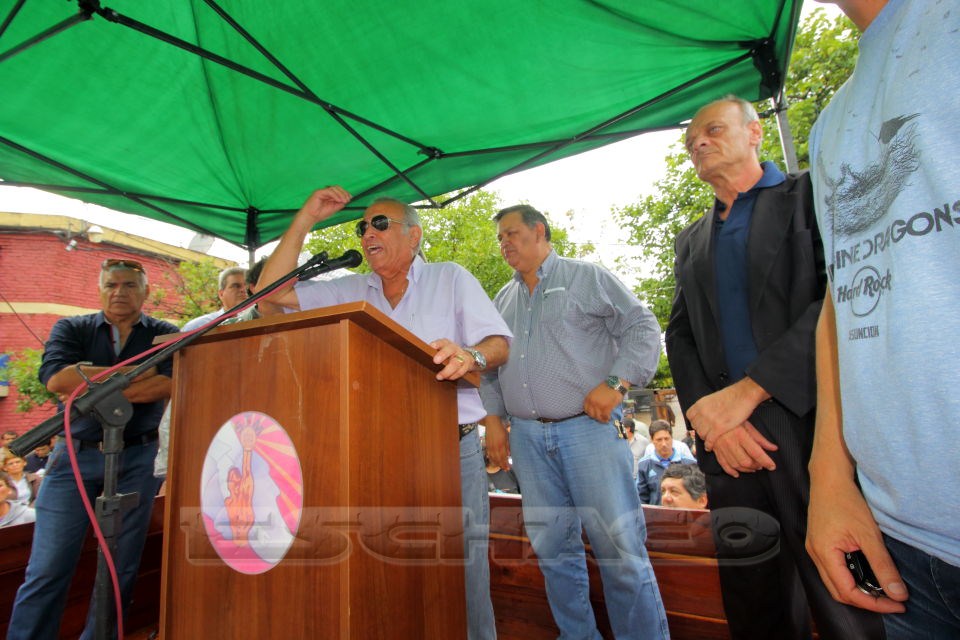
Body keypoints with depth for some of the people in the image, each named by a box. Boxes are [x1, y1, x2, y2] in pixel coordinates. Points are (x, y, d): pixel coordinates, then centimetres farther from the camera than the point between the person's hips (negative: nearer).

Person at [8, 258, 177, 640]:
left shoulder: (166, 335, 3)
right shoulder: (71, 329, 6)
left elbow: (171, 384, -15)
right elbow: (56, 378, -13)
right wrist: (137, 373, -14)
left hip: (138, 460, 0)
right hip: (75, 455, 0)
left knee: (121, 568, 9)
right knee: (47, 568, 3)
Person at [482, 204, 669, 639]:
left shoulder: (587, 277, 4)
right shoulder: (502, 300, 18)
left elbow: (642, 327, -2)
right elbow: (491, 365, 19)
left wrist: (616, 383, -15)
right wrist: (493, 418, 8)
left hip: (589, 427, -4)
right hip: (527, 436, 5)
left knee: (619, 545, -4)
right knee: (553, 548, 11)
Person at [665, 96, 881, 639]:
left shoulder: (813, 195, 6)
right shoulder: (691, 241, 19)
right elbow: (680, 336, 12)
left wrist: (749, 389, -18)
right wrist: (708, 412, -5)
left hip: (814, 427, -4)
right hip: (729, 440, 5)